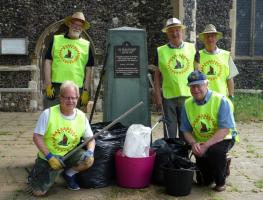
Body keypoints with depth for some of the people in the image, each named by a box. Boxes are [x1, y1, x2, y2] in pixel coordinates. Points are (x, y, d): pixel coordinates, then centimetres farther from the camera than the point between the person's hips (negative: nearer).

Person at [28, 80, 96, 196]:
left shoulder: (82, 117, -9)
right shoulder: (48, 114, -17)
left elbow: (90, 139, 1)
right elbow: (37, 137, -14)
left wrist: (90, 151, -20)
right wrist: (50, 157, -22)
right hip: (48, 157, -2)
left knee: (88, 160, -26)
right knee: (38, 192, -11)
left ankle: (69, 174, 6)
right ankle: (37, 174, 25)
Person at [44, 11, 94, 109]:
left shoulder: (86, 45, 9)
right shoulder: (56, 40, 9)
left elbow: (88, 70, 8)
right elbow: (48, 61, 6)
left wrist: (86, 91, 1)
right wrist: (48, 85, -3)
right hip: (55, 88, 0)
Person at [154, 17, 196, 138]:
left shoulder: (192, 48, 5)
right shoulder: (161, 51, 1)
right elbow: (157, 75, 3)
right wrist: (157, 96, -2)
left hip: (188, 95, 1)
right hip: (168, 96, -1)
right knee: (170, 129, 7)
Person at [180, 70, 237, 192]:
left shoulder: (220, 100, -19)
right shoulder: (187, 104, -4)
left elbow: (225, 129, -24)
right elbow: (186, 130, 1)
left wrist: (206, 145, -32)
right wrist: (193, 143, -21)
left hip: (223, 139, -4)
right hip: (200, 143, 4)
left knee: (216, 150, -38)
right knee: (203, 181, 3)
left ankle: (220, 182, -10)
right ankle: (223, 167, 36)